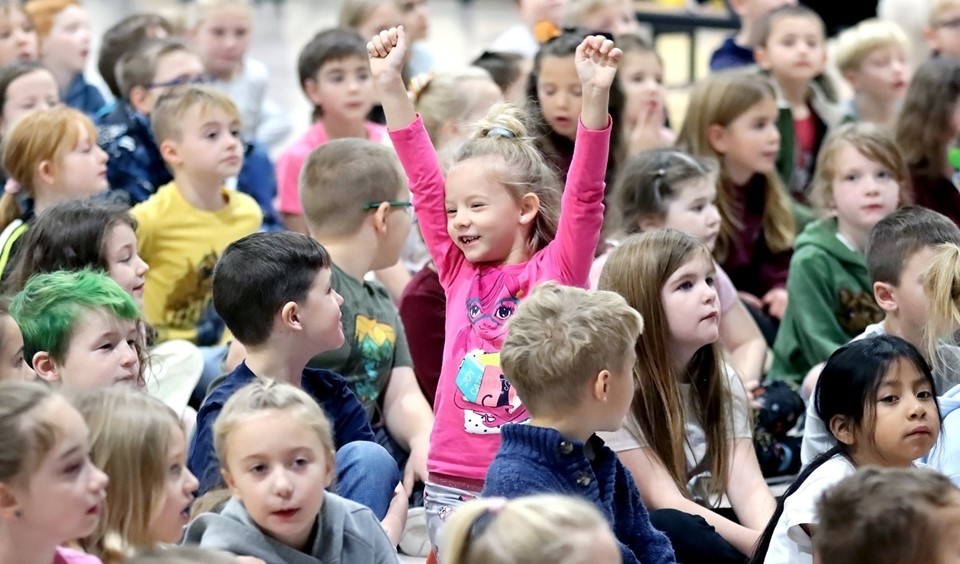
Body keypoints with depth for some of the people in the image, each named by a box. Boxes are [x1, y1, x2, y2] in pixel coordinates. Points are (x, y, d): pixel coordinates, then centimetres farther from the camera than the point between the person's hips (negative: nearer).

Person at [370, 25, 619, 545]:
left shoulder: (556, 271, -2)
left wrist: (595, 95, -25)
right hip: (451, 486, 3)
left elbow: (585, 196, -12)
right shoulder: (458, 272, 8)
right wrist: (389, 85, 1)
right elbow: (425, 184, 5)